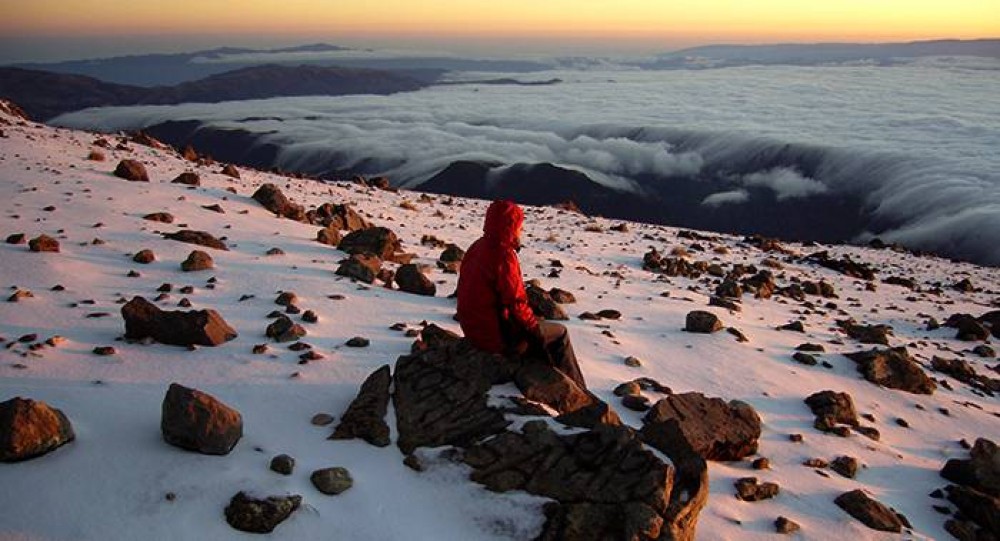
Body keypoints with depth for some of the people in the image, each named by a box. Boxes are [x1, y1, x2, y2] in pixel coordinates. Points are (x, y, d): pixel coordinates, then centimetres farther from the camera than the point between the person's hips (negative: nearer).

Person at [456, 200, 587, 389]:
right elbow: (516, 302, -22)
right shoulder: (503, 255, -22)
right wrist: (534, 325, -5)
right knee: (558, 334, 7)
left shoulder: (477, 248, 6)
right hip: (497, 336, -9)